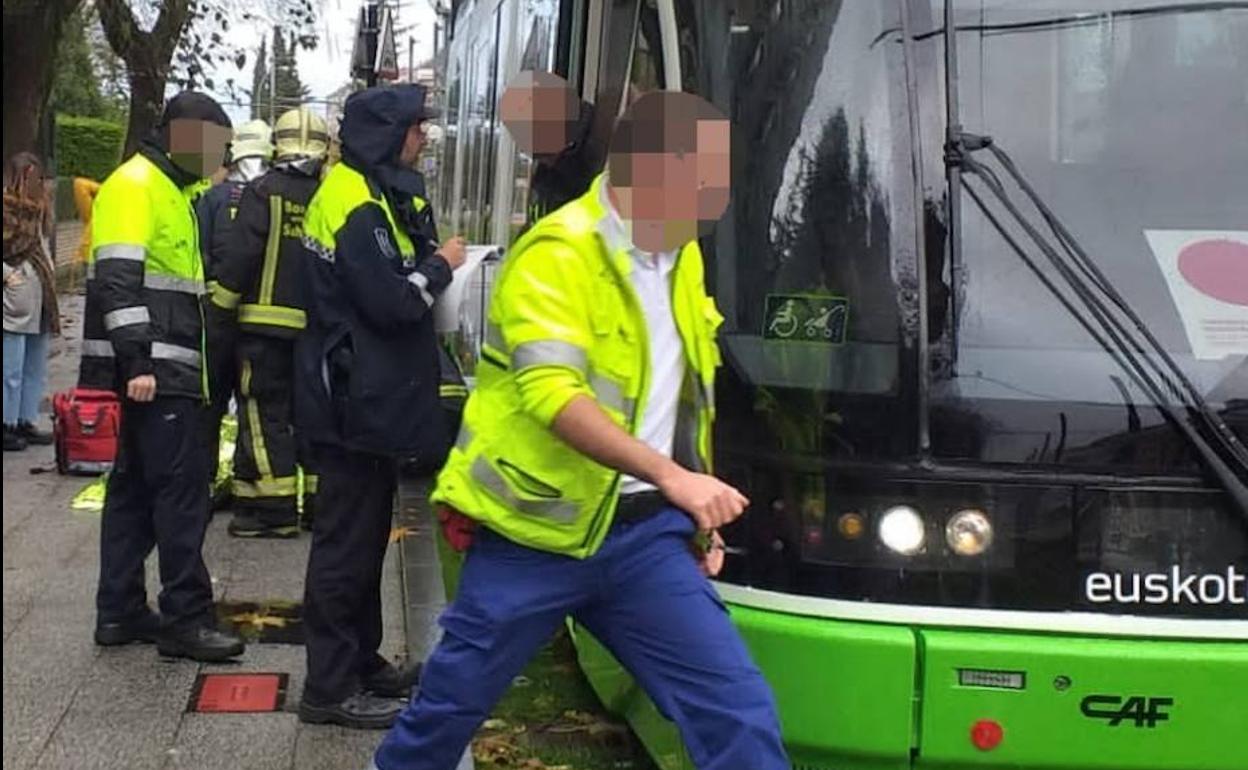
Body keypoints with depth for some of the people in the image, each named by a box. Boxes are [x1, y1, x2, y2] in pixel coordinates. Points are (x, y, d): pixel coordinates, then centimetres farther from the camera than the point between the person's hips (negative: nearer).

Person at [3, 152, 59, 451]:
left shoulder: (36, 208, 17)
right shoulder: (8, 207, -10)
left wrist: (50, 277, 15)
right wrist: (8, 275, -17)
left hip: (39, 302, 9)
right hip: (14, 303, -9)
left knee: (35, 370, 12)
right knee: (11, 370, -4)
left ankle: (26, 421, 20)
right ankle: (7, 423, 2)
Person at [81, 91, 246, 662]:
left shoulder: (170, 191, 21)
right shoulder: (135, 185, -10)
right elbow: (118, 280, -20)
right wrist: (137, 363, -26)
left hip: (164, 370, 10)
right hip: (148, 372, -10)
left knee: (135, 487, 12)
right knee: (182, 488, -8)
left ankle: (120, 612, 18)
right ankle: (185, 619, -3)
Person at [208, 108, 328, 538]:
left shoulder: (265, 192, -7)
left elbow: (238, 257, -11)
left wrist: (220, 311, -3)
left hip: (267, 323, -4)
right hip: (318, 326, 5)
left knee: (265, 414, 0)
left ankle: (273, 509, -1)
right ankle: (320, 501, 19)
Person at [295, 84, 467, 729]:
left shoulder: (364, 195, 15)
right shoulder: (358, 208, -18)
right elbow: (393, 302, -23)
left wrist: (427, 260, 2)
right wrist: (440, 265, -9)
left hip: (360, 397, 11)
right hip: (356, 401, -11)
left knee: (361, 535, 17)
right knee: (348, 543, -6)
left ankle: (361, 662, 29)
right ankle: (331, 688, 1)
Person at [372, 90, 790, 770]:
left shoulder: (681, 257, 10)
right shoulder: (558, 255, -15)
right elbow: (553, 392, -28)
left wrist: (693, 517, 14)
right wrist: (671, 476, -35)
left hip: (645, 534, 6)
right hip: (538, 531, -6)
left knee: (738, 710, -4)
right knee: (451, 701, 12)